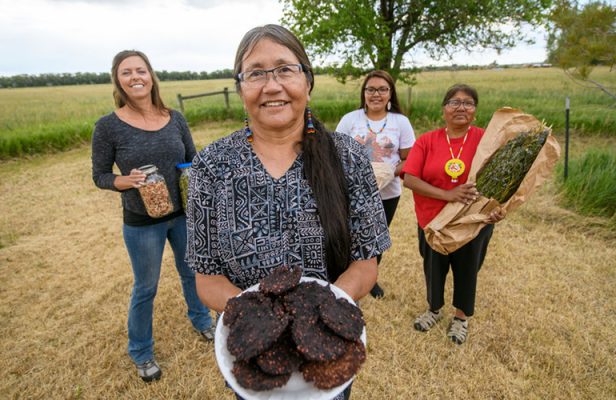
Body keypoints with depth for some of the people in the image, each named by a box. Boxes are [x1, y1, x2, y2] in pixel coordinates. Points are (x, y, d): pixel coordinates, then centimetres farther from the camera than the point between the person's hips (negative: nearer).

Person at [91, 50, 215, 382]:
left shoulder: (175, 119, -4)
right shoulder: (108, 126, -12)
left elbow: (193, 160, 5)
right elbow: (99, 175, -4)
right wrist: (127, 181, -25)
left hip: (183, 214, 3)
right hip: (142, 223, -3)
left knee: (191, 272, 21)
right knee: (145, 288, 14)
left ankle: (200, 319, 50)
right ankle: (141, 351, 39)